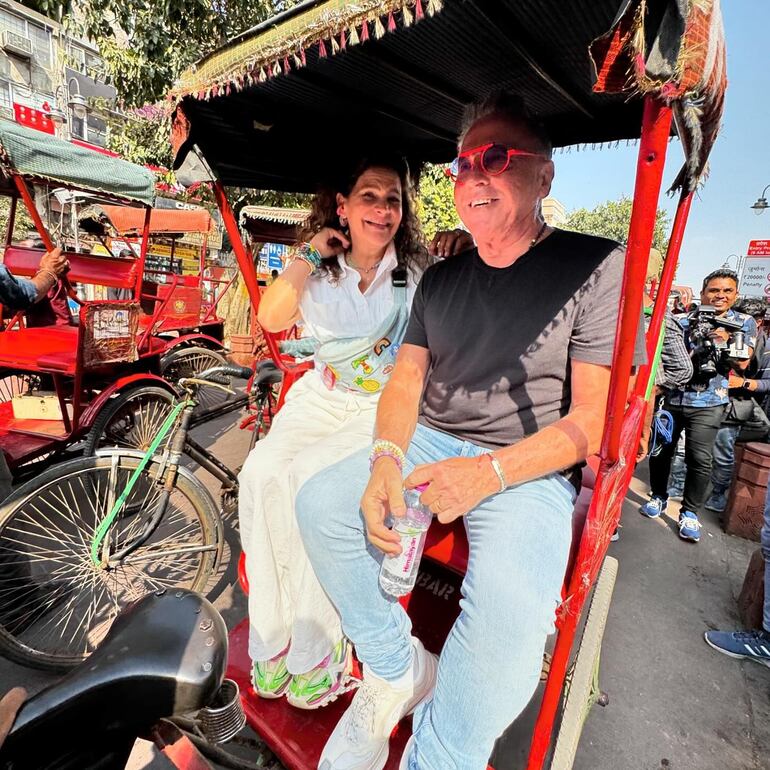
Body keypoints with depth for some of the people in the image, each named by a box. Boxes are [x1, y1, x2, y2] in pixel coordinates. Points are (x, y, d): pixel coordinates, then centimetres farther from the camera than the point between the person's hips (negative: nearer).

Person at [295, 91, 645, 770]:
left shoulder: (596, 267, -5)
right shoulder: (440, 278, 12)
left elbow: (594, 418, -9)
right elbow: (406, 380, 6)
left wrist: (490, 471, -23)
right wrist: (386, 459, -14)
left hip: (532, 466, -4)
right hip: (430, 442, 5)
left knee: (508, 608, -31)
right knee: (320, 502, -16)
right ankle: (399, 669, 3)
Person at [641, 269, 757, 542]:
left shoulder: (745, 323, 6)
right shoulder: (684, 321, 2)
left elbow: (742, 364, 0)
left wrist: (725, 341, -15)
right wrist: (698, 349, -18)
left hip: (708, 404, 0)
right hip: (672, 397, 1)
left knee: (700, 460, -6)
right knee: (659, 450, 5)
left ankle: (690, 512, 11)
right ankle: (658, 496, 27)